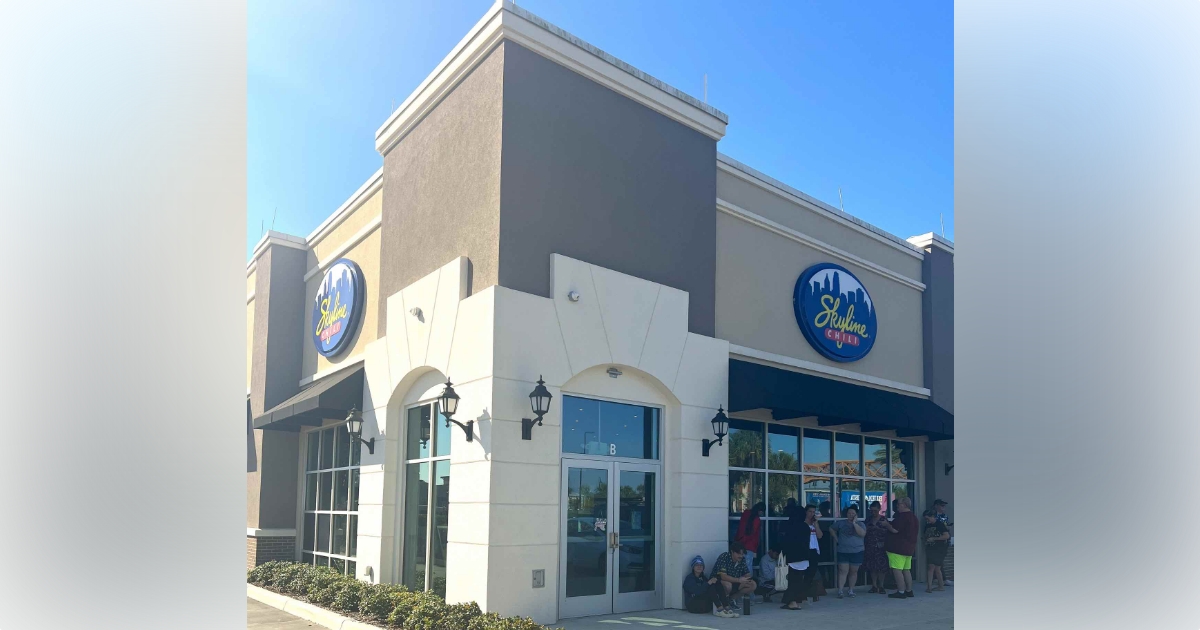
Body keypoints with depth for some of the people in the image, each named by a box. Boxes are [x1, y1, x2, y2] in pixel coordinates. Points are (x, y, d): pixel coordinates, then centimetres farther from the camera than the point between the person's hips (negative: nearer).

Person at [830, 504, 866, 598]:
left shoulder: (860, 524, 3)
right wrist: (836, 539, 5)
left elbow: (862, 534, -15)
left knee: (853, 571, 8)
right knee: (843, 571, -7)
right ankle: (840, 591, -7)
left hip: (856, 552, 1)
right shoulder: (841, 523, 5)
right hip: (843, 551, -1)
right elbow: (832, 530, 16)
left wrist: (854, 523, -16)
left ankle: (850, 590, 19)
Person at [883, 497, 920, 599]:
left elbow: (895, 530, -21)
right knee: (906, 570, 16)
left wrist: (886, 524, -5)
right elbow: (917, 533, 23)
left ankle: (901, 592, -11)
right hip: (909, 547, 10)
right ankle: (909, 590, 19)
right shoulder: (913, 516, 15)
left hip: (897, 547, -10)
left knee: (897, 570, -8)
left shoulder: (902, 516, -17)